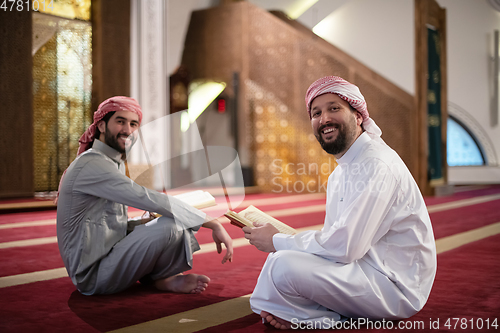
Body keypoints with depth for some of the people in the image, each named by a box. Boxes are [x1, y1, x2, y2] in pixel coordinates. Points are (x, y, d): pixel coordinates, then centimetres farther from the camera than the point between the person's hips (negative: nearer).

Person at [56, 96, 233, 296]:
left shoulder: (115, 164, 13)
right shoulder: (93, 164, -21)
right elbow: (149, 200, -29)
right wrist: (213, 224, -28)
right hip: (92, 274, -10)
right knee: (170, 226, -27)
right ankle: (160, 279, 0)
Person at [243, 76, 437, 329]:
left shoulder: (377, 165, -19)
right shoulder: (340, 172, 14)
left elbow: (345, 247, -24)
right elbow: (333, 240, 16)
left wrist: (277, 241, -12)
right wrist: (279, 243, -1)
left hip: (396, 286, -11)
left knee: (284, 265, -26)